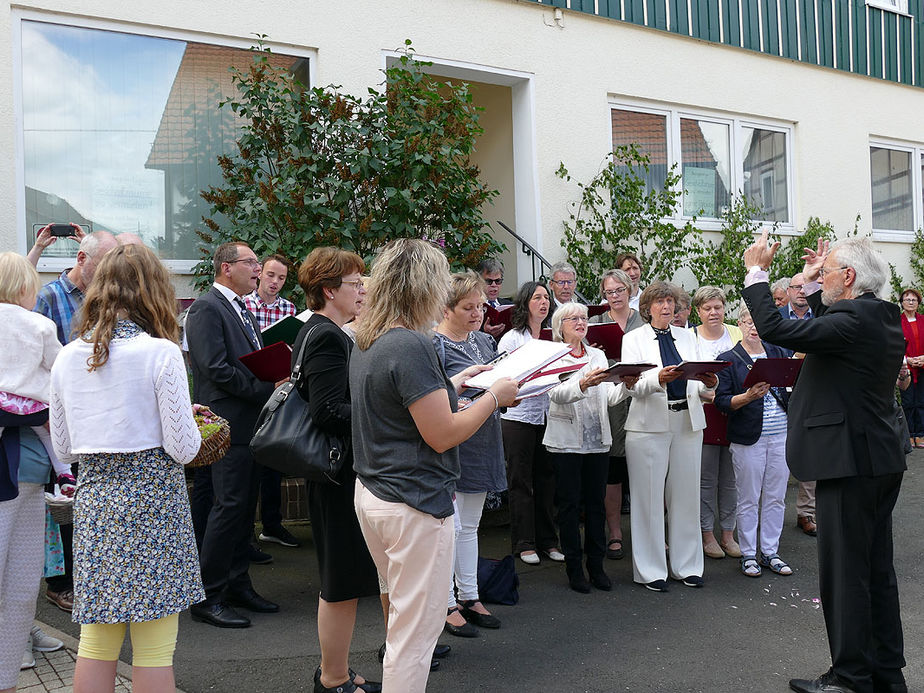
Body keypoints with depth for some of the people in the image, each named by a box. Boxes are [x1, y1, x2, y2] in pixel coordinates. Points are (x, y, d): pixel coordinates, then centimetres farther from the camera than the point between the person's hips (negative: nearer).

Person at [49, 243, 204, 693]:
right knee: (153, 649, 4)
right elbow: (183, 448, -11)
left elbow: (64, 448, 11)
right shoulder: (161, 352, -11)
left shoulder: (67, 357, 4)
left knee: (96, 642, 15)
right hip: (153, 498, -5)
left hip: (94, 495, 5)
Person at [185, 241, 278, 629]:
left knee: (245, 506, 13)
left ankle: (238, 585, 23)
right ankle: (207, 597, 1)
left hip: (252, 421, 9)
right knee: (229, 505, -8)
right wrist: (267, 390, -16)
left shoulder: (242, 310, 20)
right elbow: (216, 369, -19)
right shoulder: (206, 308, -10)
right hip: (229, 421, -9)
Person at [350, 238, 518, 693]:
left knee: (404, 613, 24)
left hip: (371, 492, 10)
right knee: (416, 627, 1)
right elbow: (442, 434, -20)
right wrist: (495, 396, -8)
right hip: (414, 502, -10)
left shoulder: (365, 343, 9)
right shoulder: (412, 345, -20)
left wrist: (454, 384, 20)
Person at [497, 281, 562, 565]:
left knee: (546, 479, 9)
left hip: (548, 416, 4)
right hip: (518, 417, -4)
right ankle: (524, 543, 11)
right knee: (520, 481, 2)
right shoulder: (511, 339, -3)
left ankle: (548, 540, 19)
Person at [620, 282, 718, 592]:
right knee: (649, 498, -1)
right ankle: (650, 570, 9)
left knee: (686, 495, 7)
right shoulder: (634, 339, 2)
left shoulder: (687, 337, 15)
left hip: (688, 422, 4)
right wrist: (658, 378, -27)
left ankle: (687, 566, 19)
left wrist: (709, 384, -12)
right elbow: (631, 387, -10)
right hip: (650, 424, -4)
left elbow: (698, 386, 10)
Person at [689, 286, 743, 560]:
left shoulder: (736, 334, 10)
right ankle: (707, 535, 14)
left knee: (730, 478, 8)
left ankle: (728, 534, 19)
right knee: (706, 478, 2)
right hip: (703, 413, -3)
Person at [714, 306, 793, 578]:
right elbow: (722, 401, -6)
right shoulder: (728, 359, -1)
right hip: (748, 438, -4)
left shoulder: (779, 353, 12)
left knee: (776, 497, 9)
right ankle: (748, 554, 15)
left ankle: (771, 551, 21)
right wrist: (749, 396, -22)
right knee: (749, 499, 3)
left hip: (781, 435, 4)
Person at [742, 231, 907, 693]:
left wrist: (756, 272, -13)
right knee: (877, 570, 17)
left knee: (844, 572, 0)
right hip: (882, 459, 10)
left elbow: (775, 329, -24)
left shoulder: (852, 320, -19)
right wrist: (812, 285, 21)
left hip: (851, 462, -10)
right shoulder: (884, 317, 9)